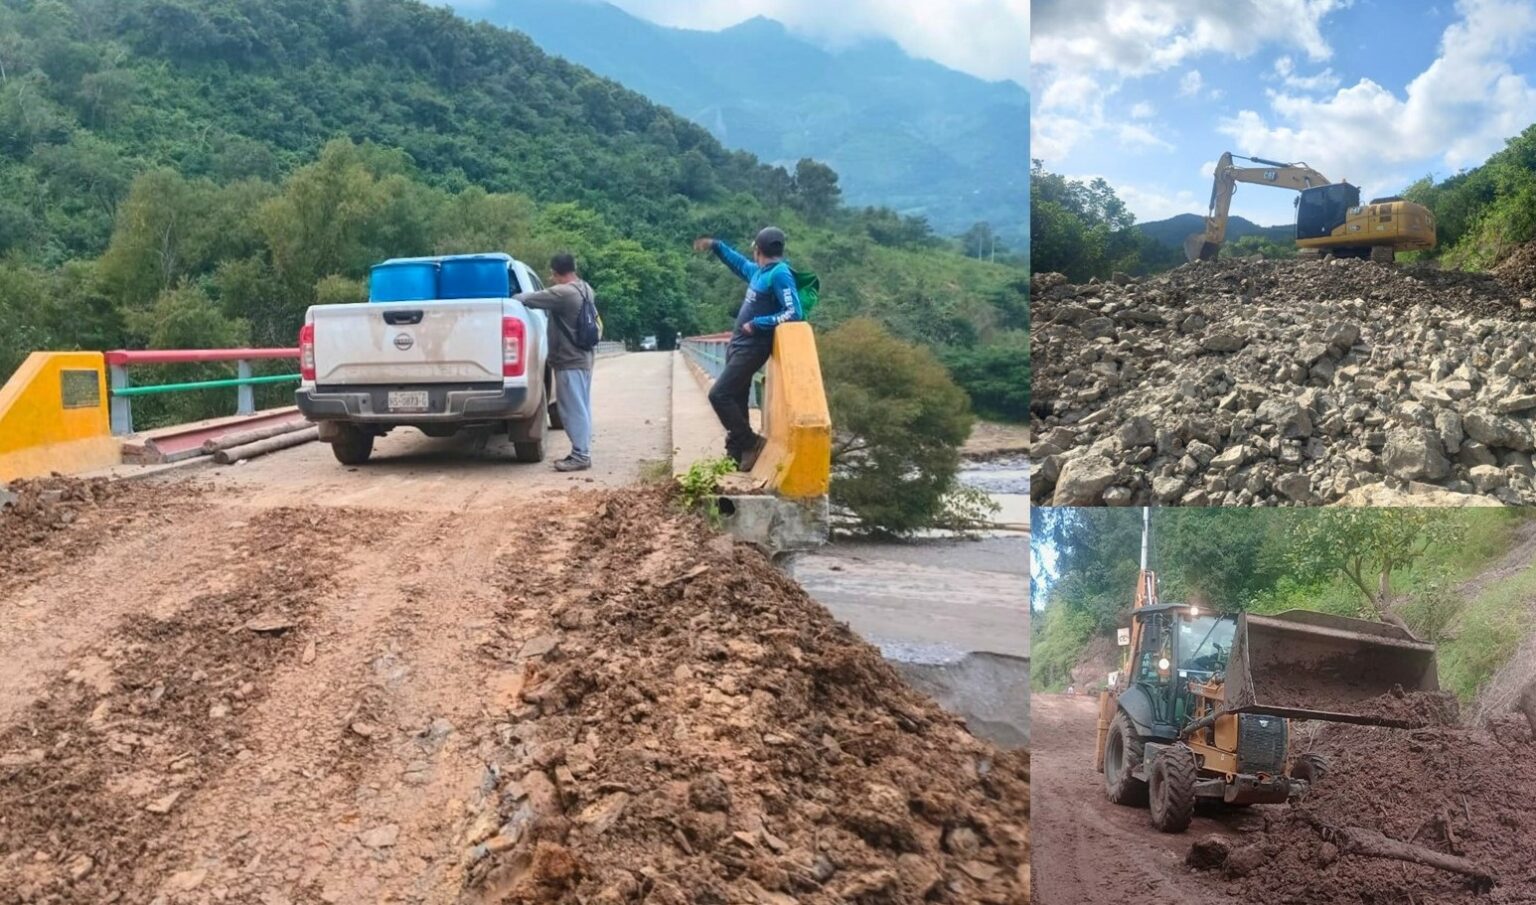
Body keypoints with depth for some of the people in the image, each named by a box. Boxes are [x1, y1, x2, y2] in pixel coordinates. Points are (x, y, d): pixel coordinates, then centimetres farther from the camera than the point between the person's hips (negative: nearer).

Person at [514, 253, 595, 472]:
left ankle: (580, 456, -3)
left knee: (574, 410, -6)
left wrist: (515, 298, 4)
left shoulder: (563, 293, -20)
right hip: (583, 359, 10)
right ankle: (582, 452, 18)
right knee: (581, 409, 13)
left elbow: (529, 299, -17)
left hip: (569, 361, -10)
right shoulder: (584, 289, 10)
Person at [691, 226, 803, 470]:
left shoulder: (780, 274, -17)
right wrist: (716, 246, 29)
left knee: (719, 395, -14)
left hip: (752, 348, -9)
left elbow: (794, 313, -25)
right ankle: (737, 452, 19)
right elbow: (740, 263, 34)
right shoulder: (759, 271, 10)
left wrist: (756, 324, -21)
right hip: (739, 344, 9)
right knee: (736, 399, 12)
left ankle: (750, 443, -4)